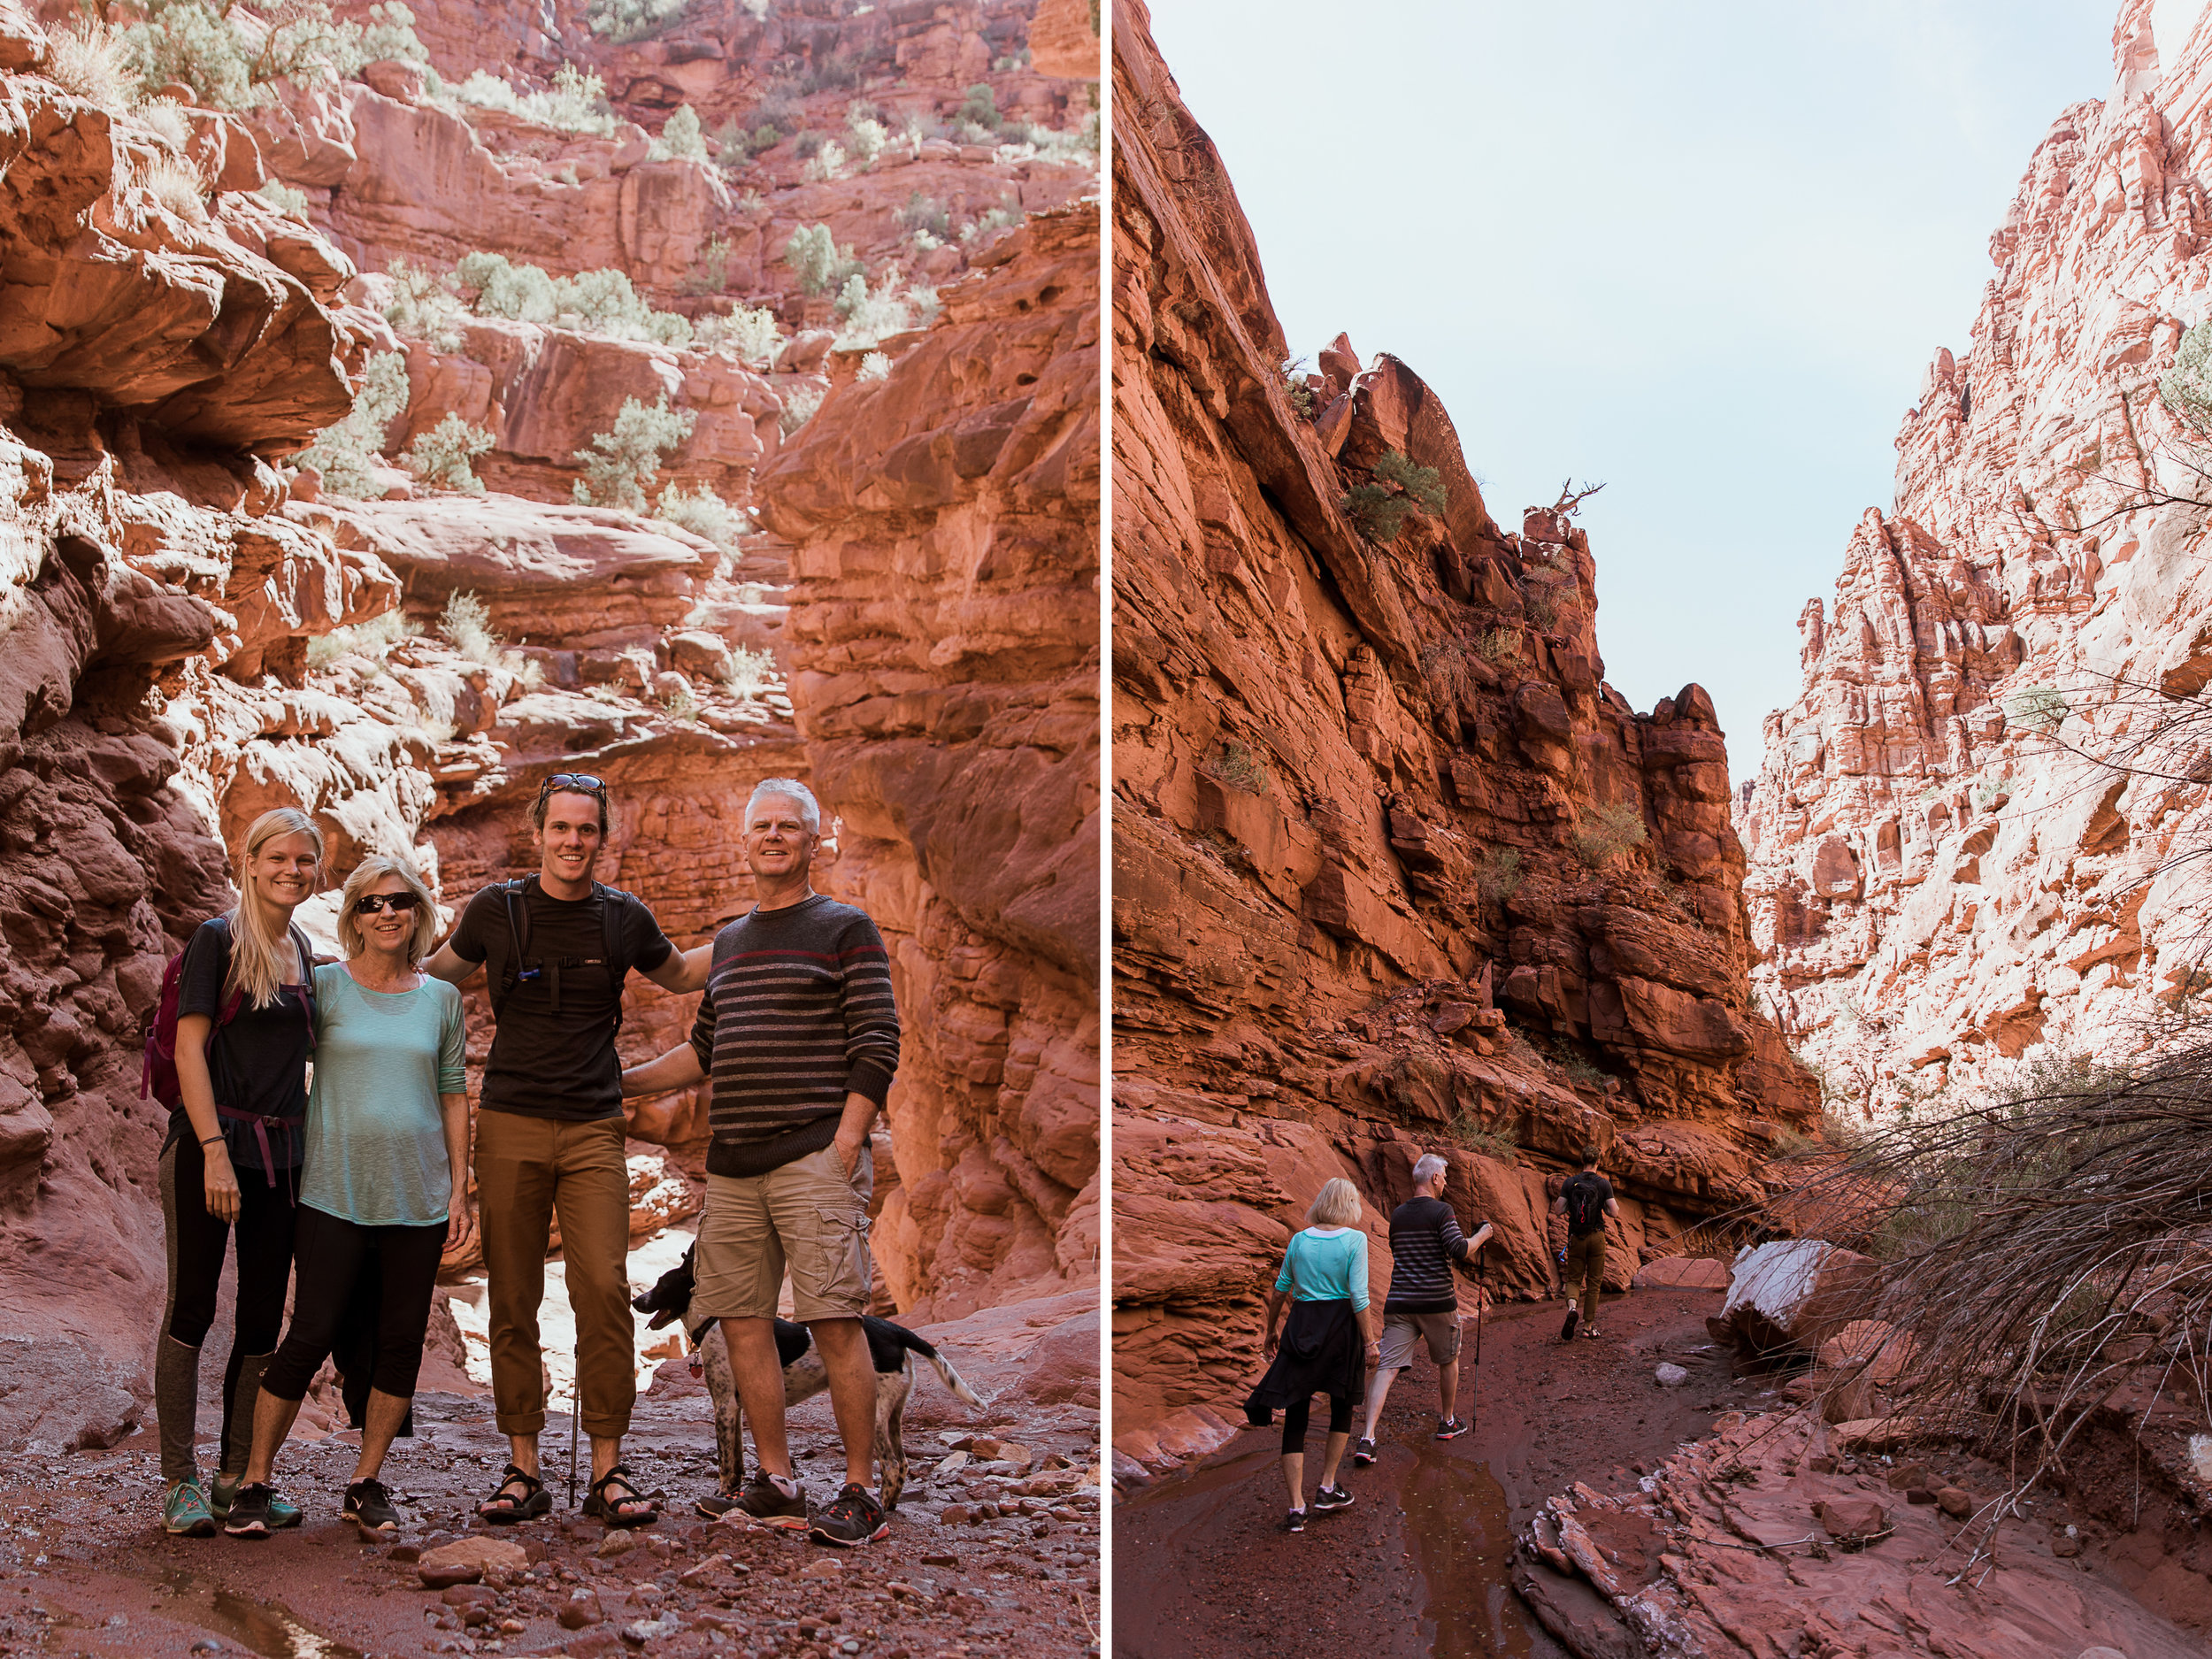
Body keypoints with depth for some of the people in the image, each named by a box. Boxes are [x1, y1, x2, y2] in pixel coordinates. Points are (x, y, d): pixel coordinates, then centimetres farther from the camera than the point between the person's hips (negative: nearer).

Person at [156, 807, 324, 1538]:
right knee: (192, 1308, 1)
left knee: (263, 1318, 8)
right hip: (210, 1142, -6)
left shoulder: (301, 948, 13)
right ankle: (179, 1481, 9)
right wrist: (214, 1151, -17)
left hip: (279, 1150, 6)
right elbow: (190, 1047, -11)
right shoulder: (218, 938, -5)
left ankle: (238, 1475, 18)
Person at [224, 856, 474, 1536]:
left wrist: (460, 1189, 8)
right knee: (311, 1335, -5)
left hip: (417, 1198, 3)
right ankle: (255, 1482, 10)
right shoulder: (325, 987, 1)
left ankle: (366, 1482, 18)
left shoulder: (442, 998, 9)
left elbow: (453, 1096, 11)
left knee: (401, 1340, 5)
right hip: (336, 1194, -3)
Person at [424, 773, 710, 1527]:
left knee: (605, 1292, -8)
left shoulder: (623, 917, 5)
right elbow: (438, 974, 22)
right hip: (510, 1124, 0)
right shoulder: (496, 910, 3)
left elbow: (676, 973, 25)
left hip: (593, 1127, 0)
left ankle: (607, 1469, 1)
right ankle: (523, 1469, 12)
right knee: (512, 1301, 2)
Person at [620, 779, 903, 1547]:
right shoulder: (728, 941, 21)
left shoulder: (845, 929, 2)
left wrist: (844, 1147, -12)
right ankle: (776, 1483, 15)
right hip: (731, 1165, 7)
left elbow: (877, 1048, -4)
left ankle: (861, 1494, -2)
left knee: (835, 1321, -9)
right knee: (742, 1320, 5)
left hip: (814, 1157, -6)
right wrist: (617, 1081, 23)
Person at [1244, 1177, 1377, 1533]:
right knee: (1342, 1407, 21)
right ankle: (1327, 1488, 23)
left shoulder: (1299, 1239, 5)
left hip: (1301, 1326, 2)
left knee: (1295, 1418, 4)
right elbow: (1358, 1296, -11)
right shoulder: (1355, 1239, -6)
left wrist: (1271, 1332, 22)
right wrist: (1369, 1342, -5)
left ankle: (1296, 1508, -2)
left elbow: (1279, 1290, 10)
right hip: (1340, 1326, -2)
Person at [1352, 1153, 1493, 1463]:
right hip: (1436, 1301, -4)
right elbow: (1460, 1251, -16)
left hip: (1399, 1302, 4)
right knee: (1448, 1361, 21)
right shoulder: (1441, 1211, -8)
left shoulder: (1397, 1215, 11)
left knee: (1386, 1367, -4)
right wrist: (1481, 1236, 3)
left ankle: (1366, 1438, -16)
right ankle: (1448, 1423, 37)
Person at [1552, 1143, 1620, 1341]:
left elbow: (1558, 1210, -5)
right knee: (1593, 1282, 11)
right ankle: (1589, 1326, 13)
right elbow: (1614, 1212, -11)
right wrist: (1605, 1209, 11)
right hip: (1596, 1236, -1)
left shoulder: (1570, 1183, -4)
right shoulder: (1604, 1184, -7)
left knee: (1573, 1278, 13)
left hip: (1576, 1237, 1)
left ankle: (1572, 1306, -19)